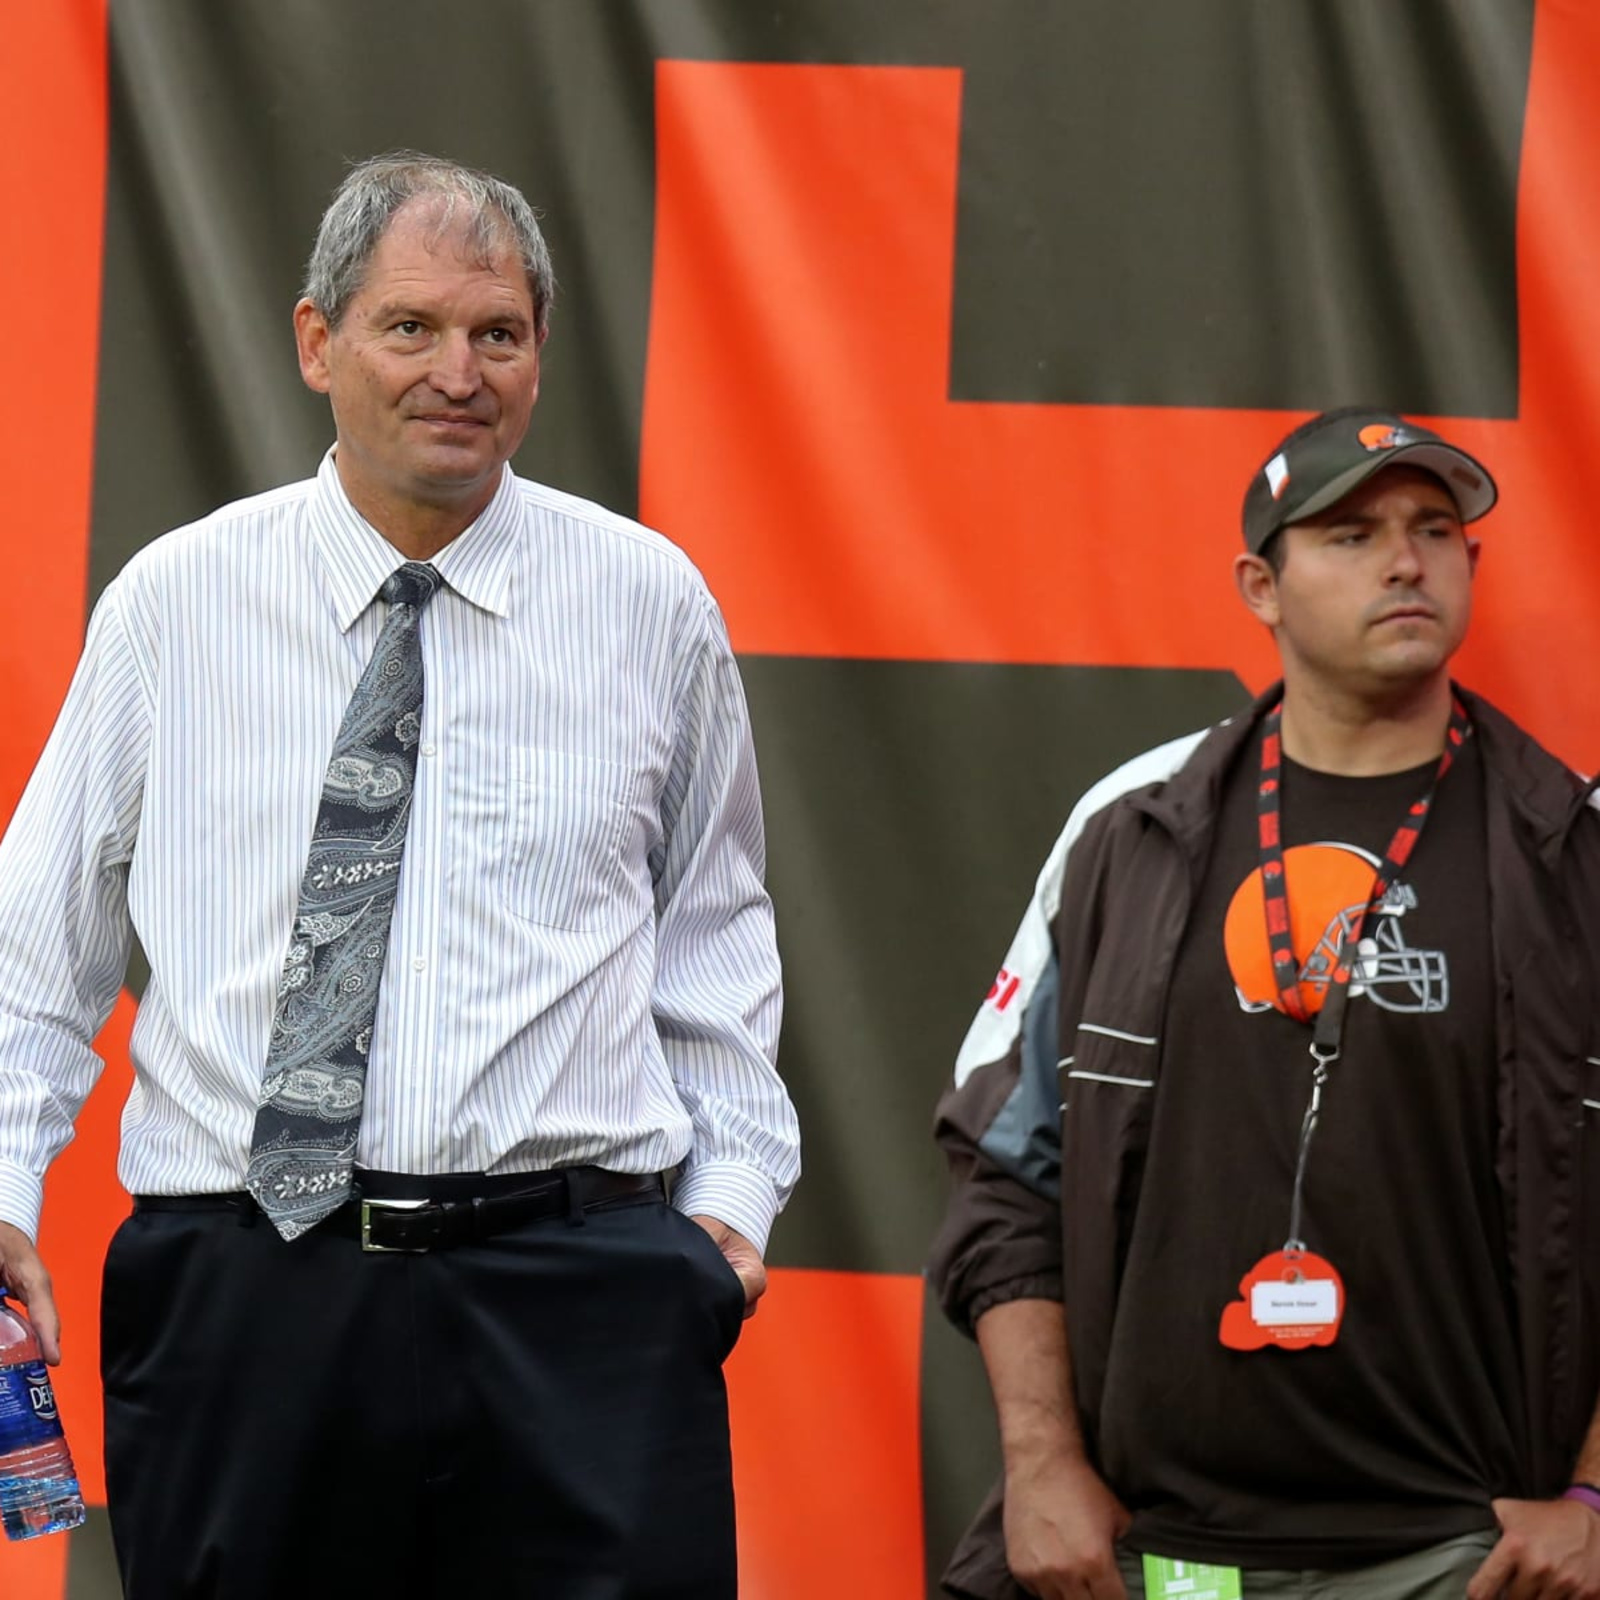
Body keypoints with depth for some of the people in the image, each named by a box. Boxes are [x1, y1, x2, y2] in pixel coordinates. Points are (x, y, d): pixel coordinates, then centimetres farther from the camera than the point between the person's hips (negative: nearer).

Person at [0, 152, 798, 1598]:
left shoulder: (651, 606, 7)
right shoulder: (174, 602, 6)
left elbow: (713, 935, 16)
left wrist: (732, 1191, 7)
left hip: (572, 1302, 0)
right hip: (240, 1299, 0)